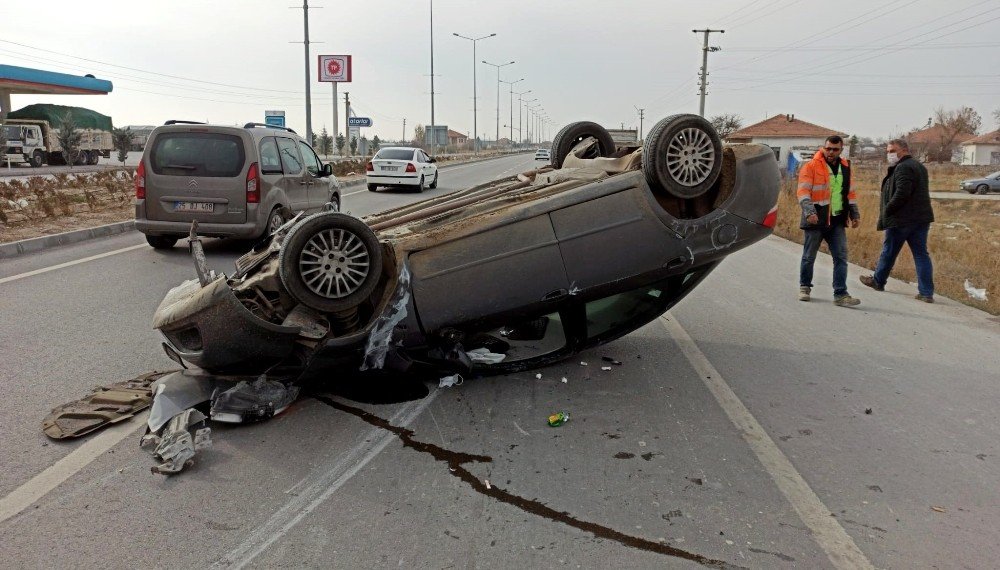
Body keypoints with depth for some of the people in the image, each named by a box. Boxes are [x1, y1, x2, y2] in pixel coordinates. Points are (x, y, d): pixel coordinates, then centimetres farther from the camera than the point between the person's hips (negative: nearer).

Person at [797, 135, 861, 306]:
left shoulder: (845, 167, 12)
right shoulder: (811, 167, -6)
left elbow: (849, 193, 21)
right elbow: (803, 191, -14)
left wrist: (855, 213, 14)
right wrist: (809, 211, -27)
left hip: (837, 221, 4)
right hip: (816, 221, -4)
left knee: (841, 257, -2)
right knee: (809, 256, 8)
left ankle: (840, 295, 0)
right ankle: (804, 287, 27)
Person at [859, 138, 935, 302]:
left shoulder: (903, 168, -15)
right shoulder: (919, 166, 18)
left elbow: (901, 194, -25)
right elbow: (919, 193, 20)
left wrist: (887, 210, -13)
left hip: (901, 219, -9)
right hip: (921, 218, 9)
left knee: (888, 251, 9)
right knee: (921, 254, 5)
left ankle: (878, 281, 27)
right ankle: (926, 292, 3)